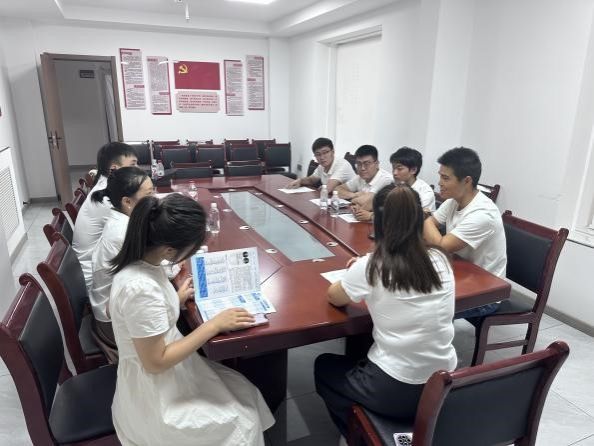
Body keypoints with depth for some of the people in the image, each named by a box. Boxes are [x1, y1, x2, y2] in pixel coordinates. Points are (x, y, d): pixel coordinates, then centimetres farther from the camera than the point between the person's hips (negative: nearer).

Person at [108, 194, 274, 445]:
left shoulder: (142, 260, -7)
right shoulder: (141, 288, -34)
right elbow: (155, 363, -25)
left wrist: (176, 300, 10)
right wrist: (215, 325, -23)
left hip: (167, 364, 8)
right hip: (154, 391, -8)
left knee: (246, 394, 9)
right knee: (243, 423, 2)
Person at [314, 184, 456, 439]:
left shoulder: (371, 266, -19)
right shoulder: (441, 260, -5)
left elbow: (333, 297, 0)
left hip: (396, 392, -5)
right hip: (444, 385, 5)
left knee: (323, 366, 23)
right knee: (364, 356, 32)